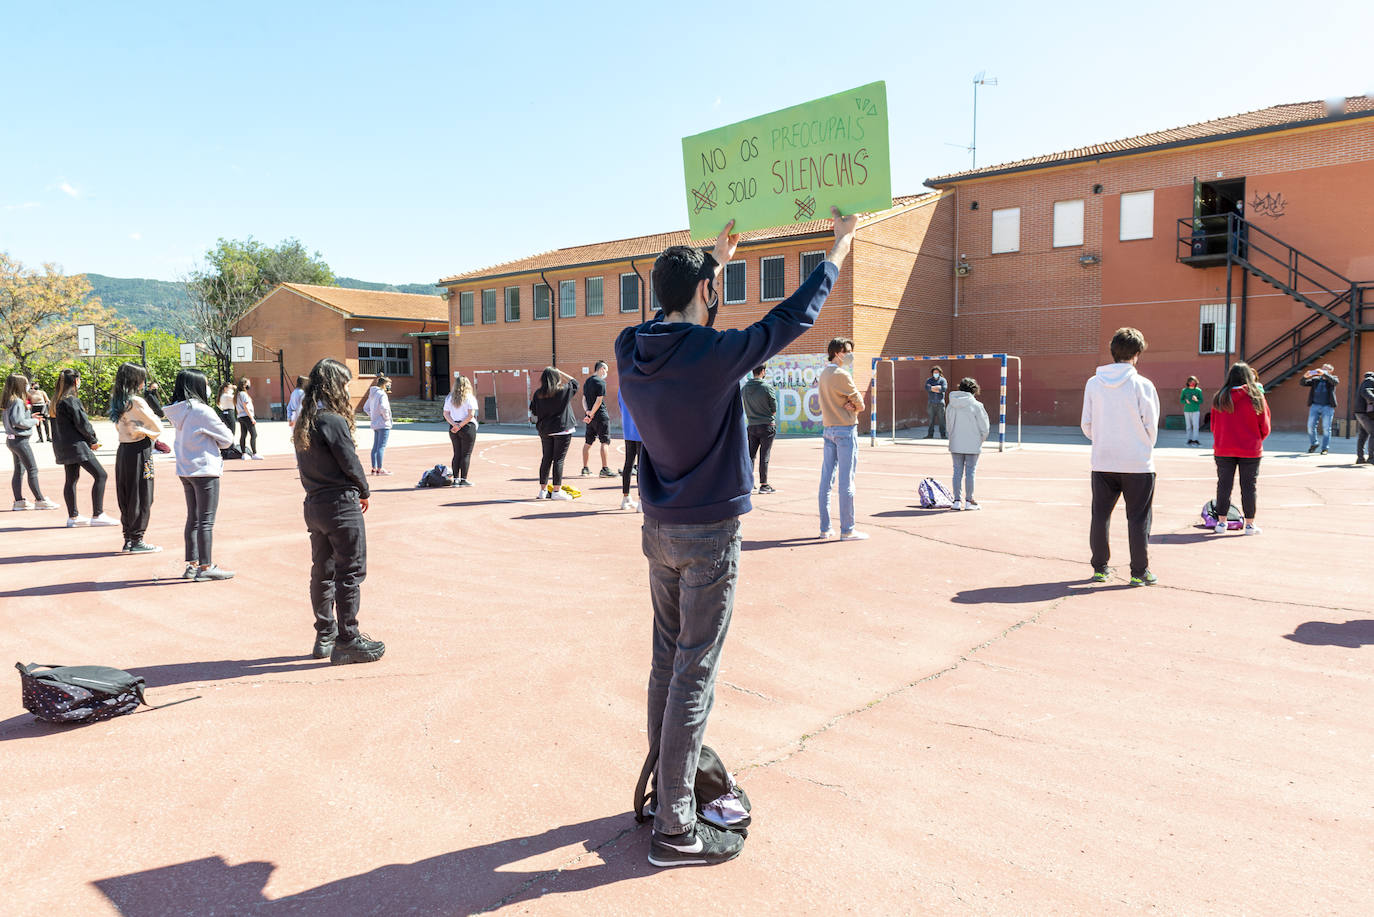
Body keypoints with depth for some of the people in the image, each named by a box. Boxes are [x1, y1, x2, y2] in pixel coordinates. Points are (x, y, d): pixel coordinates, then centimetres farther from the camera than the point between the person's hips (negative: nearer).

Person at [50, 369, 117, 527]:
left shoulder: (57, 401, 12)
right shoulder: (71, 400, -15)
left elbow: (61, 424, 17)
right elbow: (82, 423, -16)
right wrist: (93, 441, -1)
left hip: (63, 446, 10)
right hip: (76, 445, -10)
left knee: (71, 479, 15)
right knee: (100, 475, -8)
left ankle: (73, 517, 20)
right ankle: (97, 515, -10)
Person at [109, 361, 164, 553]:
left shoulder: (117, 401, 10)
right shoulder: (136, 402, -15)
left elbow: (119, 428, 15)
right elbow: (158, 427, -12)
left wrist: (151, 438, 7)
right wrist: (153, 435, 9)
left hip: (123, 449, 8)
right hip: (139, 451, -8)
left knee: (126, 495, 12)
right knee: (141, 496, 0)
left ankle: (128, 540, 18)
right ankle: (136, 540, 4)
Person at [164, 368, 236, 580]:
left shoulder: (180, 411, 8)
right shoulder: (201, 410, -16)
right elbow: (227, 438, -9)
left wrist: (209, 443, 2)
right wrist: (217, 443, 8)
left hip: (185, 471, 8)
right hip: (205, 470, -8)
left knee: (193, 519, 15)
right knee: (206, 520, -3)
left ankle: (192, 564, 20)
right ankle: (206, 567, 1)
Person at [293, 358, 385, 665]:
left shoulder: (302, 421, 9)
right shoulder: (333, 421, -17)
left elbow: (306, 464, 11)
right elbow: (350, 464, -16)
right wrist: (363, 491, 4)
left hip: (314, 504, 9)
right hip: (340, 504, -8)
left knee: (322, 572, 15)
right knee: (350, 572, -1)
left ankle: (325, 636, 25)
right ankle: (347, 641, 3)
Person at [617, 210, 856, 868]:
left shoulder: (631, 351, 0)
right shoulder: (714, 354, -18)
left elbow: (678, 322, 22)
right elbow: (794, 317, -7)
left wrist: (713, 259, 34)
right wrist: (839, 247, 8)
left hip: (659, 533, 7)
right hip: (709, 538, -7)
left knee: (666, 663, 18)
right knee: (694, 677, 0)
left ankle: (663, 784, 32)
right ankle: (675, 829, 9)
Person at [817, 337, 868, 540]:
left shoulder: (823, 374, 13)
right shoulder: (842, 375, -14)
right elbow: (860, 404, -9)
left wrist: (848, 404, -5)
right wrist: (854, 406, 10)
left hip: (828, 429, 9)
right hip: (845, 429, -9)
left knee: (826, 480, 8)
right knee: (846, 481, -5)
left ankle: (825, 528, 13)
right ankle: (847, 530, -2)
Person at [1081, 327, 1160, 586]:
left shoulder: (1093, 383, -1)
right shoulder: (1142, 385, -9)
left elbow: (1086, 425, 2)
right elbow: (1151, 425, -4)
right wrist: (1145, 448, 14)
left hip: (1102, 462, 3)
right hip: (1138, 463, -3)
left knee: (1100, 516, 12)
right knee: (1138, 518, 6)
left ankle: (1100, 567, 18)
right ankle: (1139, 572, 11)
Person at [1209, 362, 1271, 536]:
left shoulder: (1219, 397, -1)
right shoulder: (1256, 397, -6)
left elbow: (1213, 425, 6)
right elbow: (1265, 428, 0)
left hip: (1223, 449, 1)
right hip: (1250, 450, -1)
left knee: (1224, 485, 8)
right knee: (1248, 486, 6)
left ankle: (1221, 522, 10)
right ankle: (1250, 524, 11)